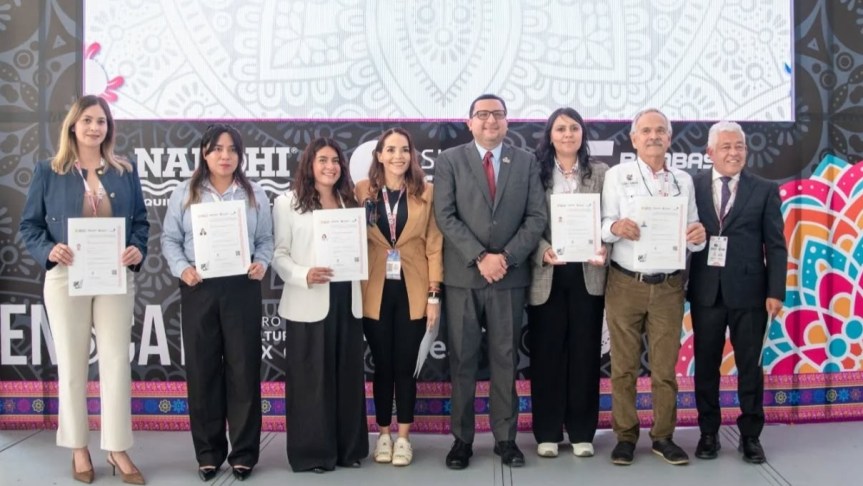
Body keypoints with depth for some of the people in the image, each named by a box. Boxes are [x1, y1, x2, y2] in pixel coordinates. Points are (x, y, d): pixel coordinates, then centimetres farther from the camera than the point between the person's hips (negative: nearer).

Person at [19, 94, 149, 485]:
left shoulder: (125, 171, 8)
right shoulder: (48, 172, 2)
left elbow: (140, 221, 9)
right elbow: (29, 225, 2)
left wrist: (138, 250, -10)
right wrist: (48, 251, -17)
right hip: (66, 279, -1)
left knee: (116, 361, 3)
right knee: (71, 363, 8)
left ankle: (117, 449, 14)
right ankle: (78, 448, 22)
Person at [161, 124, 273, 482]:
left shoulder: (255, 194, 8)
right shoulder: (185, 193, 6)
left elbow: (266, 240, 7)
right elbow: (170, 239, 5)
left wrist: (261, 264, -11)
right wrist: (182, 268, -11)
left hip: (242, 289, 0)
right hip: (199, 290, 0)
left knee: (243, 368, 2)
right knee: (202, 370, 6)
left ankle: (244, 452, 15)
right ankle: (208, 452, 20)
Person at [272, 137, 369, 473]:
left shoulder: (350, 202, 15)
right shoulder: (288, 203, 0)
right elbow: (279, 254, -6)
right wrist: (304, 276, -21)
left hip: (347, 301, 5)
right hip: (308, 304, -5)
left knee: (348, 375, 10)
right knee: (310, 378, 0)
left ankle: (347, 448, 21)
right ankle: (311, 451, 11)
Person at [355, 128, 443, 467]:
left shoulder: (426, 192, 2)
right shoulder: (363, 191, 2)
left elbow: (434, 246, 1)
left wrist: (434, 294, -3)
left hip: (412, 291, 0)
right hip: (375, 292, 0)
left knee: (405, 365, 6)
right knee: (382, 365, 8)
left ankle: (404, 437, 18)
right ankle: (383, 435, 22)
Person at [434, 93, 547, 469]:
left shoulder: (527, 163, 8)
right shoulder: (449, 161, 3)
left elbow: (537, 217, 1)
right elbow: (445, 217, -5)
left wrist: (506, 257, -11)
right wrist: (480, 257, -14)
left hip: (510, 275, 1)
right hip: (463, 275, -1)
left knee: (506, 360, 7)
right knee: (462, 361, 5)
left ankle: (506, 438, 17)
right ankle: (462, 438, 15)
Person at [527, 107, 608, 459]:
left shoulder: (601, 173, 7)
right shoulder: (535, 172, 4)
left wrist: (603, 250, -15)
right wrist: (543, 252, -18)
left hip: (587, 273, 1)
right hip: (546, 274, -1)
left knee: (585, 352, 6)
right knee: (546, 353, 5)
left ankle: (582, 432, 18)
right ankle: (547, 432, 16)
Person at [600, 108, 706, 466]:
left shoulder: (684, 181, 10)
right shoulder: (617, 176, 2)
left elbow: (692, 238, 7)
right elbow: (604, 227, -7)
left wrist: (698, 236, -16)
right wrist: (616, 227, -29)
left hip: (669, 287, 2)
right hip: (625, 285, -2)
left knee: (665, 367, 7)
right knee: (624, 365, 5)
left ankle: (663, 436, 18)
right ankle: (625, 436, 16)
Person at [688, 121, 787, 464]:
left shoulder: (765, 190, 4)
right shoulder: (692, 186, 3)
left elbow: (776, 245, 1)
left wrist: (776, 292, -6)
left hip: (749, 291, 0)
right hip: (706, 291, 1)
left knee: (750, 366, 8)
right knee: (706, 365, 9)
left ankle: (750, 435, 21)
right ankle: (708, 433, 23)